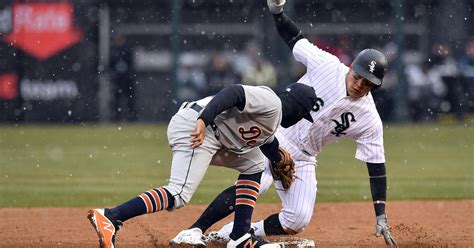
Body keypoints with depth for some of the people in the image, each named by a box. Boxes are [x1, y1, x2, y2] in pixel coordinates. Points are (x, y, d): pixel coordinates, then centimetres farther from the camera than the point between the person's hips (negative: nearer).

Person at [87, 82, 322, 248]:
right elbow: (233, 93, -20)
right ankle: (109, 217, -34)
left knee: (253, 165, 23)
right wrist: (203, 121, -31)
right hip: (194, 130, -11)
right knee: (179, 195, -23)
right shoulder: (271, 103, -5)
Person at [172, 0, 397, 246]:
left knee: (298, 220, -11)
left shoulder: (370, 122, -8)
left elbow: (377, 168, -6)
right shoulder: (327, 65, -12)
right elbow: (295, 39, 1)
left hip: (302, 159, 4)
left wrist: (381, 216, -10)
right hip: (274, 134, -4)